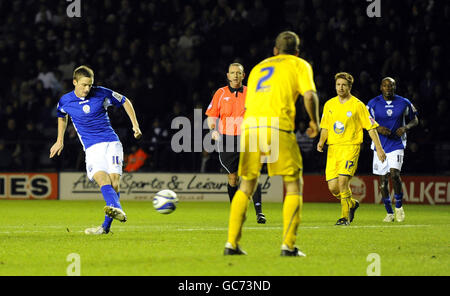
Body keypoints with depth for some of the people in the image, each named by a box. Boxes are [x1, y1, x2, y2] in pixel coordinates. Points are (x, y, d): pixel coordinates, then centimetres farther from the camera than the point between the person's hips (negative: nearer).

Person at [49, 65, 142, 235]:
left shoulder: (101, 93, -1)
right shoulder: (65, 101, 3)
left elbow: (125, 102, 14)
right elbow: (62, 116, 27)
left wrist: (135, 125, 9)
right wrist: (60, 141, 31)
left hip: (111, 143, 0)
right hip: (92, 148, 0)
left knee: (114, 182, -17)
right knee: (102, 179, -26)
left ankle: (106, 226, -15)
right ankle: (118, 211, -49)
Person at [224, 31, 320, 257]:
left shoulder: (258, 67, 29)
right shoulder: (299, 65, 15)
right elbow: (309, 95, -1)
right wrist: (314, 121, 13)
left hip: (249, 127, 4)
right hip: (278, 128, -4)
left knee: (246, 187, 15)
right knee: (294, 186, 5)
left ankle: (232, 243, 9)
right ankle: (288, 245, -5)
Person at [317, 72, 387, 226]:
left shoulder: (357, 105, -2)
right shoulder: (329, 105, 11)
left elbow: (371, 127, 1)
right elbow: (325, 127, 20)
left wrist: (379, 148, -2)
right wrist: (321, 141, 0)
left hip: (351, 147, -5)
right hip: (333, 148, 5)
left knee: (342, 181, -21)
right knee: (333, 188, -1)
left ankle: (345, 217, -7)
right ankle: (352, 204, 29)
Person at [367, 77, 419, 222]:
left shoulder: (404, 103, 0)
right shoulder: (373, 104, -2)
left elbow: (415, 120, 11)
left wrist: (405, 128, -9)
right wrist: (378, 128, -17)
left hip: (396, 145, -1)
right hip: (380, 146, 1)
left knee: (394, 174, -20)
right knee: (383, 180, 3)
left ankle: (399, 206, 1)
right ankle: (389, 212, 17)